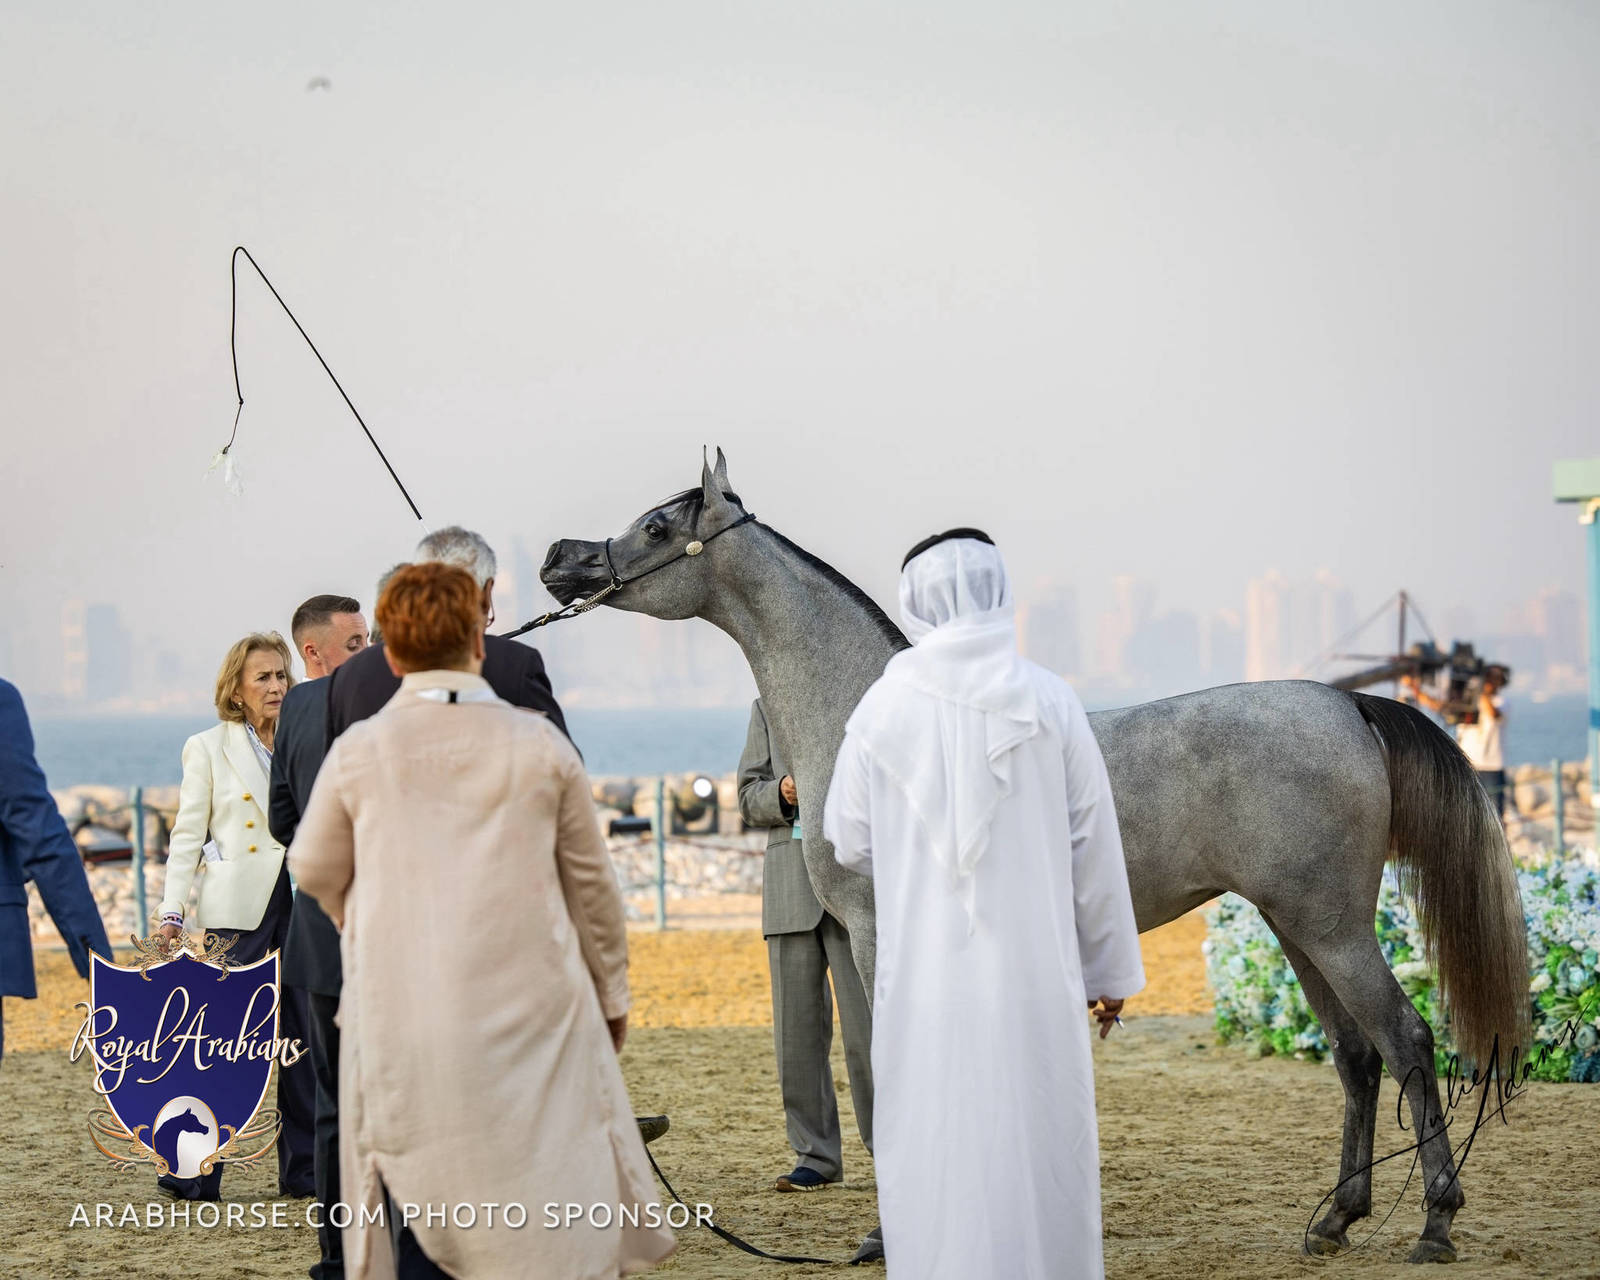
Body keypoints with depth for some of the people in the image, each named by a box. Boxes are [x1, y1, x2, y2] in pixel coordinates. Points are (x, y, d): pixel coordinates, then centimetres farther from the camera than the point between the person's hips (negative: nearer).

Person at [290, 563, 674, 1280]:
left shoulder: (358, 751, -3)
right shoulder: (540, 745, -1)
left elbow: (315, 872, 11)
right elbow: (591, 883, 8)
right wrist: (611, 994, 21)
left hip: (404, 1008, 0)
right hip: (532, 1004, 0)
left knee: (418, 1200, 5)